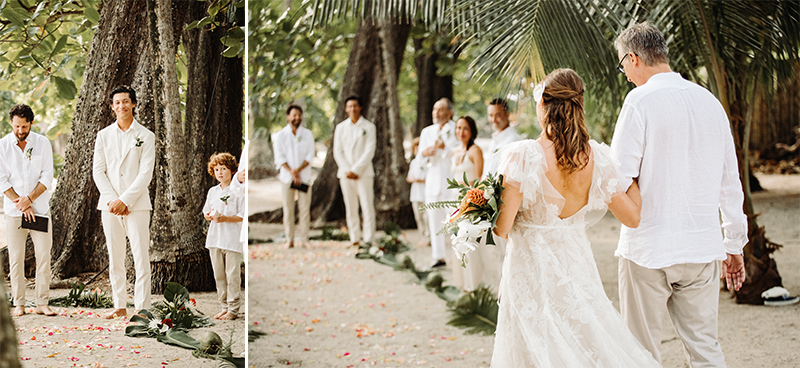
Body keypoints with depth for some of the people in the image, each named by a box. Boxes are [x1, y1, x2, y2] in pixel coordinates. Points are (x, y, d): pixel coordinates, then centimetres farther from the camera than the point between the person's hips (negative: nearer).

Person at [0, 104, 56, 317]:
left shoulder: (43, 143, 2)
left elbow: (47, 177, -1)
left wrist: (29, 198, -12)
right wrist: (21, 204, -9)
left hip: (40, 209, 0)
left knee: (43, 256, -3)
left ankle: (42, 303, 1)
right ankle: (19, 304, 6)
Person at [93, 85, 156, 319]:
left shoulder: (145, 136, 2)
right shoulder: (104, 135, 10)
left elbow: (146, 173, -5)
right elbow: (98, 171, 6)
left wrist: (125, 200, -13)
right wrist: (112, 199, -7)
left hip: (137, 204, -3)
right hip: (110, 204, 3)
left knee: (141, 257, -6)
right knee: (115, 258, 6)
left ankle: (142, 307, -3)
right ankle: (120, 306, 13)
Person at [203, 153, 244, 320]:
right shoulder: (212, 191, 14)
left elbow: (242, 216, -9)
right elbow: (206, 213, 20)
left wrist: (224, 218, -20)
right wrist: (209, 216, -3)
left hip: (232, 239, -6)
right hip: (215, 238, 6)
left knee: (232, 275, -6)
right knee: (219, 275, 9)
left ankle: (234, 309, -2)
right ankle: (224, 307, 17)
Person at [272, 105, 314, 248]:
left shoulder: (308, 134, 7)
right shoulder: (280, 135, 4)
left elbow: (310, 156, 1)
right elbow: (279, 157, -2)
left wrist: (298, 169, -14)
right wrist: (291, 172, -15)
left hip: (304, 176, 1)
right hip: (287, 177, -1)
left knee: (305, 208, -3)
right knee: (288, 209, -1)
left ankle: (304, 239, 3)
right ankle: (289, 240, 4)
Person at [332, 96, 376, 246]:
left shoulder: (369, 127, 2)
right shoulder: (341, 127, 11)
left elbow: (369, 151, -5)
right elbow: (337, 152, 7)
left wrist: (356, 170, -12)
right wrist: (347, 170, -7)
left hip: (364, 173, -3)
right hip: (345, 174, 3)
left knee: (367, 207, -7)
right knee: (350, 208, 3)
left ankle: (368, 239, -4)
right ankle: (355, 239, 7)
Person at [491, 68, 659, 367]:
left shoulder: (522, 157, -18)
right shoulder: (596, 157, -6)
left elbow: (502, 227, -16)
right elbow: (633, 216, 2)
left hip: (531, 273, -4)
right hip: (578, 272, 4)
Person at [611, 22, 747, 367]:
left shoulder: (640, 100, -10)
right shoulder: (710, 101, 9)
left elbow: (619, 180, -13)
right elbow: (730, 182, 13)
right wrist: (735, 245, 20)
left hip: (648, 248, -5)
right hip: (703, 249, 5)